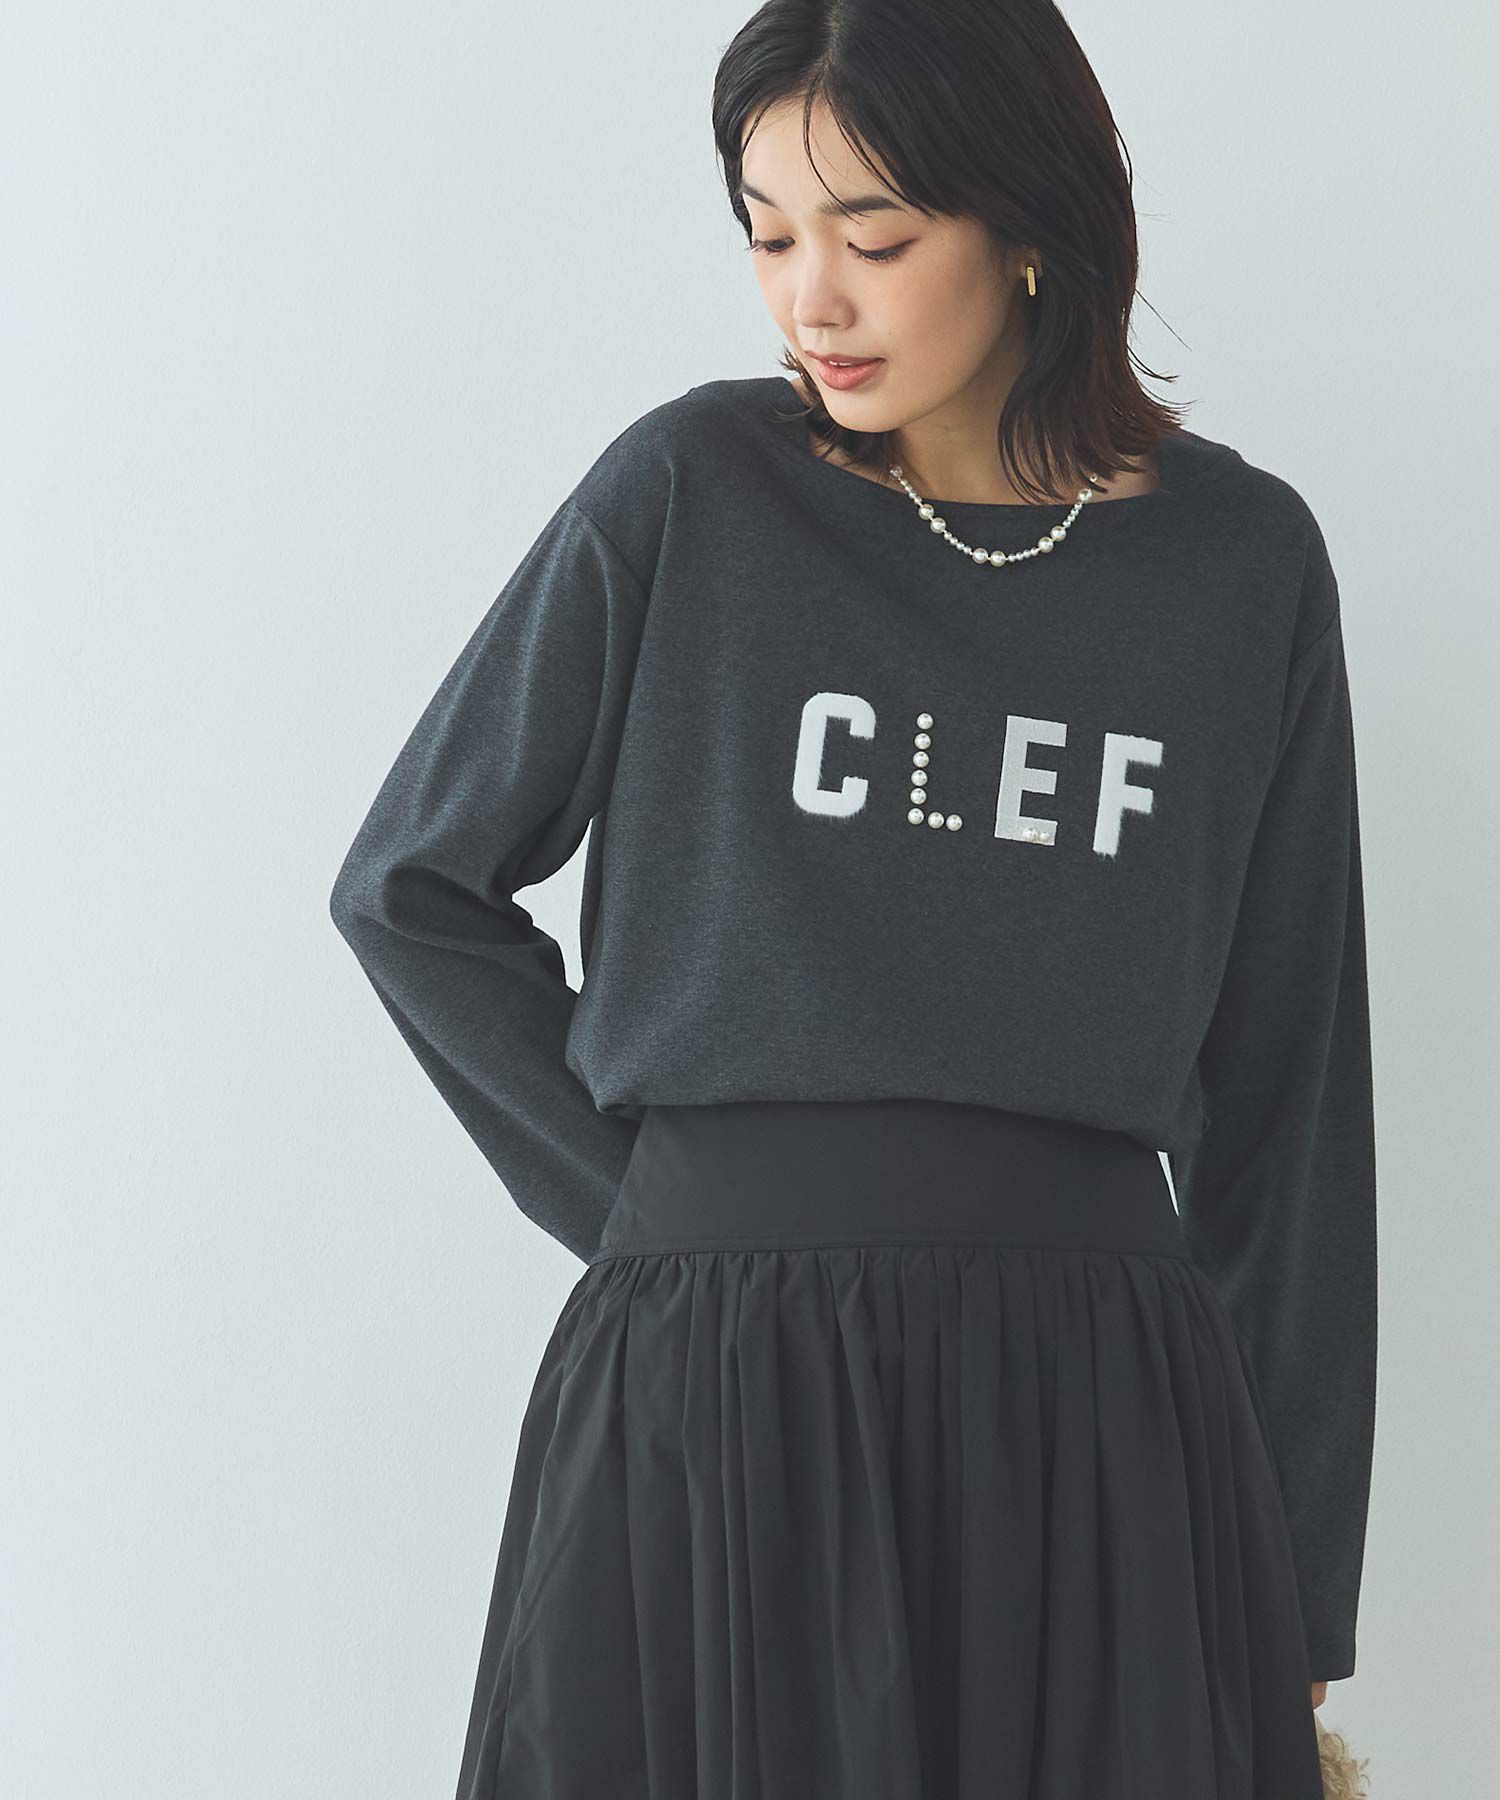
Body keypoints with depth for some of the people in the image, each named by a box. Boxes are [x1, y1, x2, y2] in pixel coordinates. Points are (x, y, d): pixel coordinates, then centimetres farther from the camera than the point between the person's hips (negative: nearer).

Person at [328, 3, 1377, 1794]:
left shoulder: (1242, 563, 2)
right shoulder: (686, 496, -1)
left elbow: (1282, 1087, 6)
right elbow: (409, 888, 8)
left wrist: (1295, 1599, 7)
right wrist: (663, 1208, 3)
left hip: (1095, 1426, 1)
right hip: (707, 1407, -1)